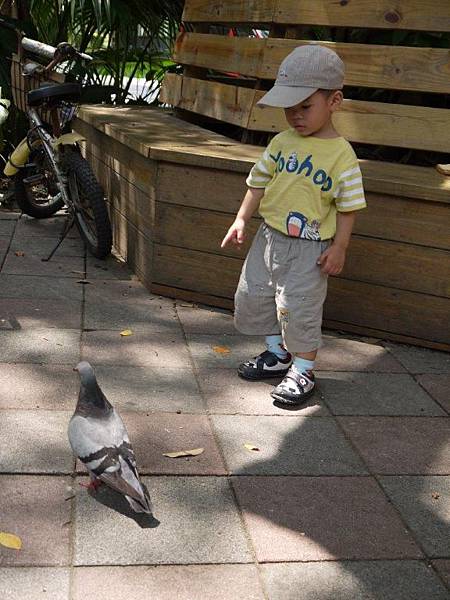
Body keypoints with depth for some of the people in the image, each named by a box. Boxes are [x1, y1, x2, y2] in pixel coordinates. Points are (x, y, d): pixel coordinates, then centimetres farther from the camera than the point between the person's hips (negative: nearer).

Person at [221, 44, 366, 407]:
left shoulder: (342, 155, -12)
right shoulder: (282, 142, 2)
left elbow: (347, 207, -8)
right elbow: (259, 183, 10)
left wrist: (339, 247, -12)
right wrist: (241, 220, 5)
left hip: (309, 247, -6)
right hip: (270, 236, 6)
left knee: (299, 307, -2)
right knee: (254, 295, 14)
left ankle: (303, 370, 18)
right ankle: (278, 354, 34)